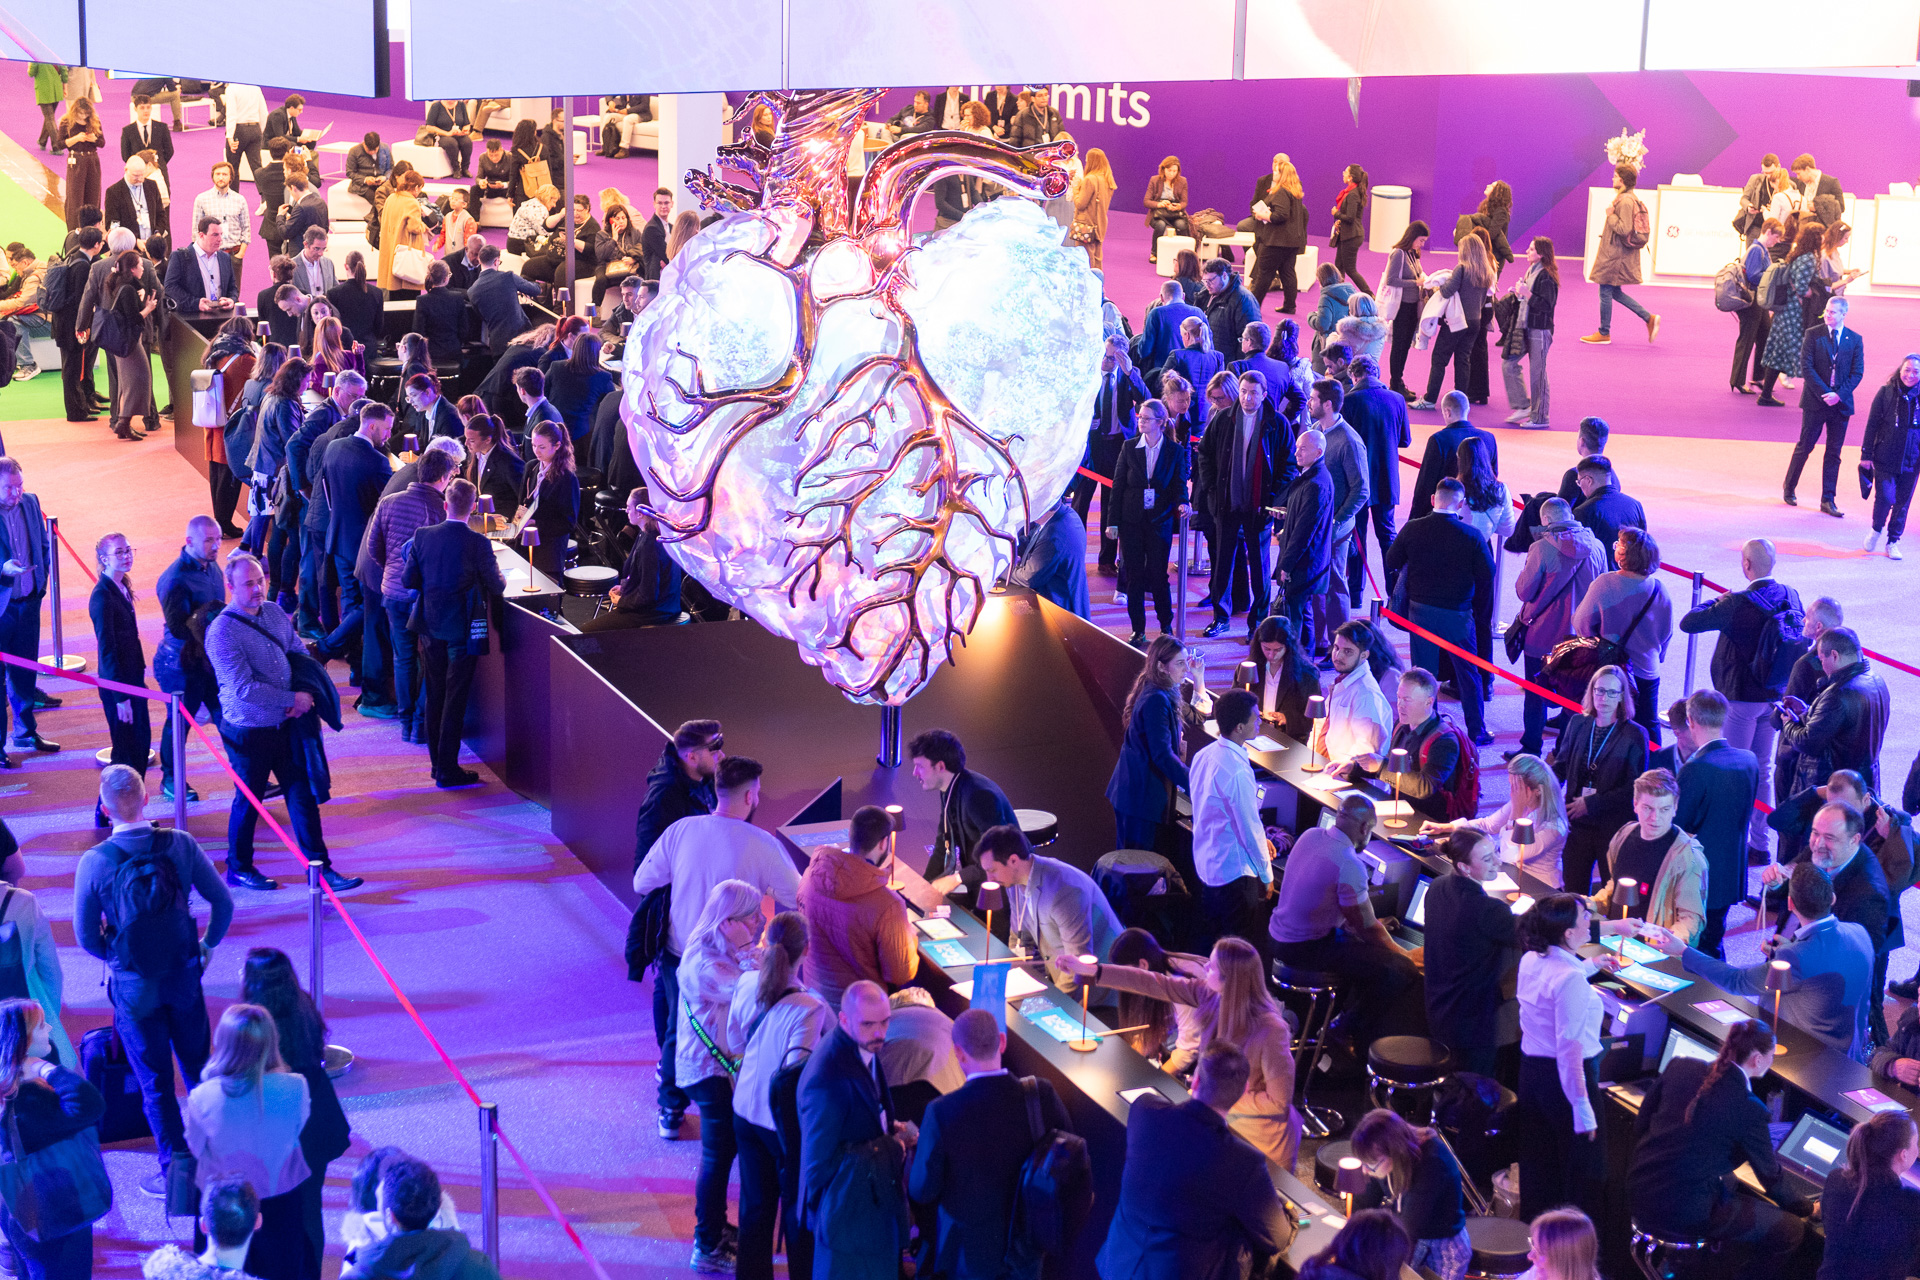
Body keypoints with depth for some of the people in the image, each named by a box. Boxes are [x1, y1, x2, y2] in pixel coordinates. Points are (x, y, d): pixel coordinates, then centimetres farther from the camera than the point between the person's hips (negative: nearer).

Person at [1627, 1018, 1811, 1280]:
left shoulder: (1679, 1067, 0)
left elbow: (1641, 1123, 10)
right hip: (1684, 1214, -7)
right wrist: (1806, 1207, 17)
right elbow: (1770, 1173, -2)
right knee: (1792, 1231, 3)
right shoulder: (1748, 1109, -16)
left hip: (1639, 1192, 8)